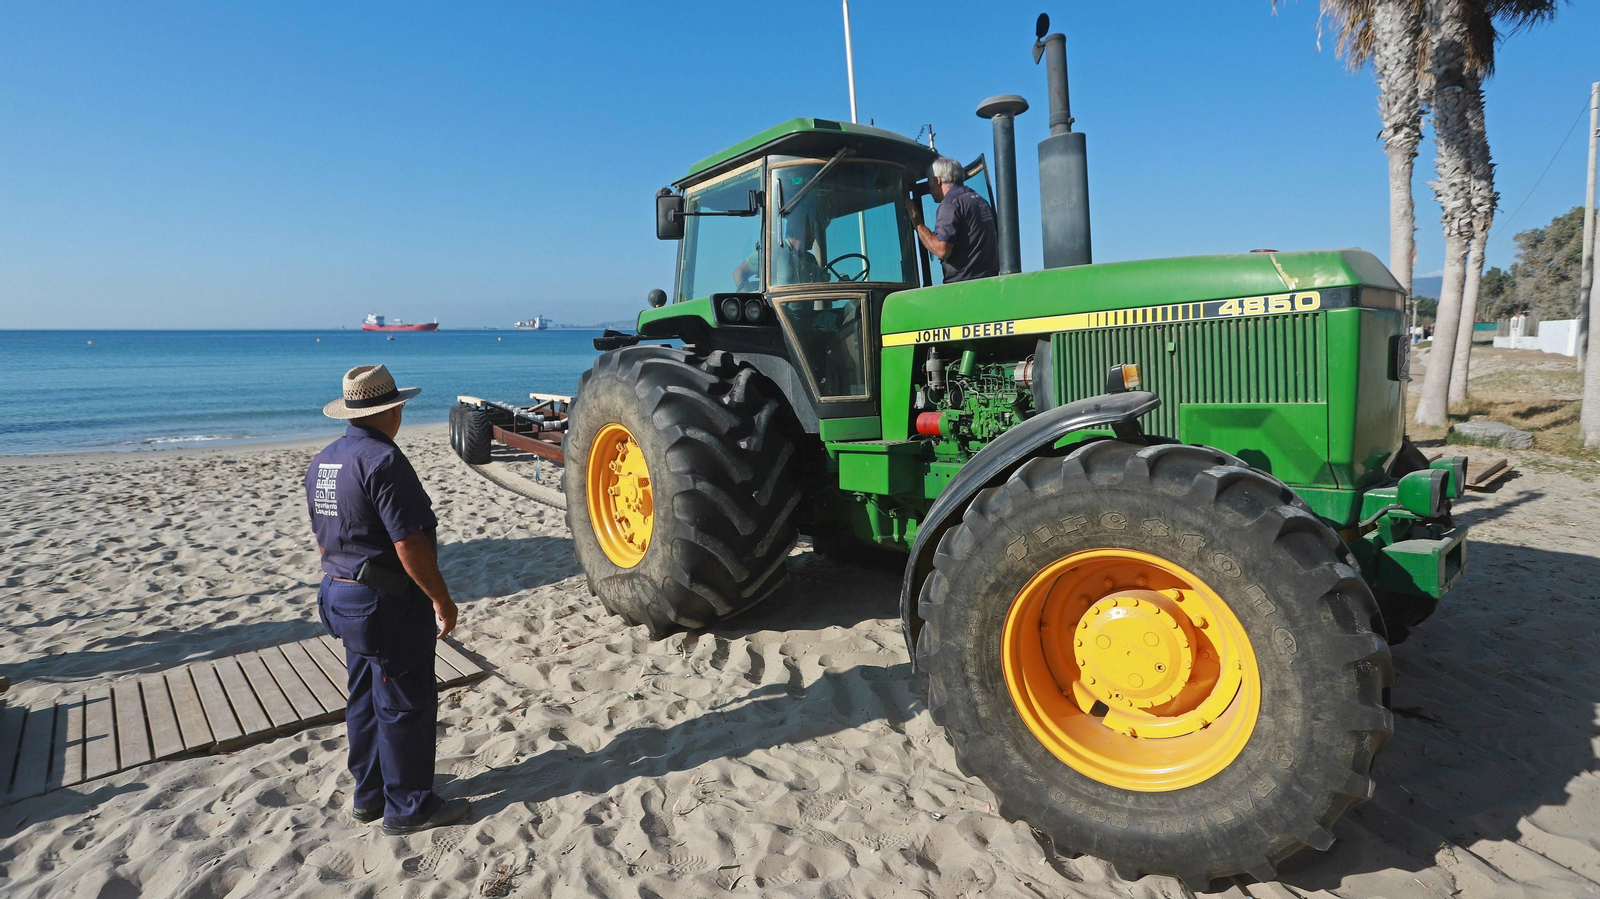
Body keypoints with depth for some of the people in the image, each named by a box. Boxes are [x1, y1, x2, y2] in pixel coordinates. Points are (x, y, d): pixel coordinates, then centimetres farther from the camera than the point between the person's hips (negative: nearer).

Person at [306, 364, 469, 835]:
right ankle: (408, 807, 15)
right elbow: (410, 544, -25)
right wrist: (442, 600, -16)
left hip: (342, 595, 10)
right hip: (388, 602, -10)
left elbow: (324, 536, 17)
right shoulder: (384, 460, -22)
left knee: (366, 699, 20)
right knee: (406, 706, 3)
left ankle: (368, 795, 34)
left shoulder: (323, 461, 8)